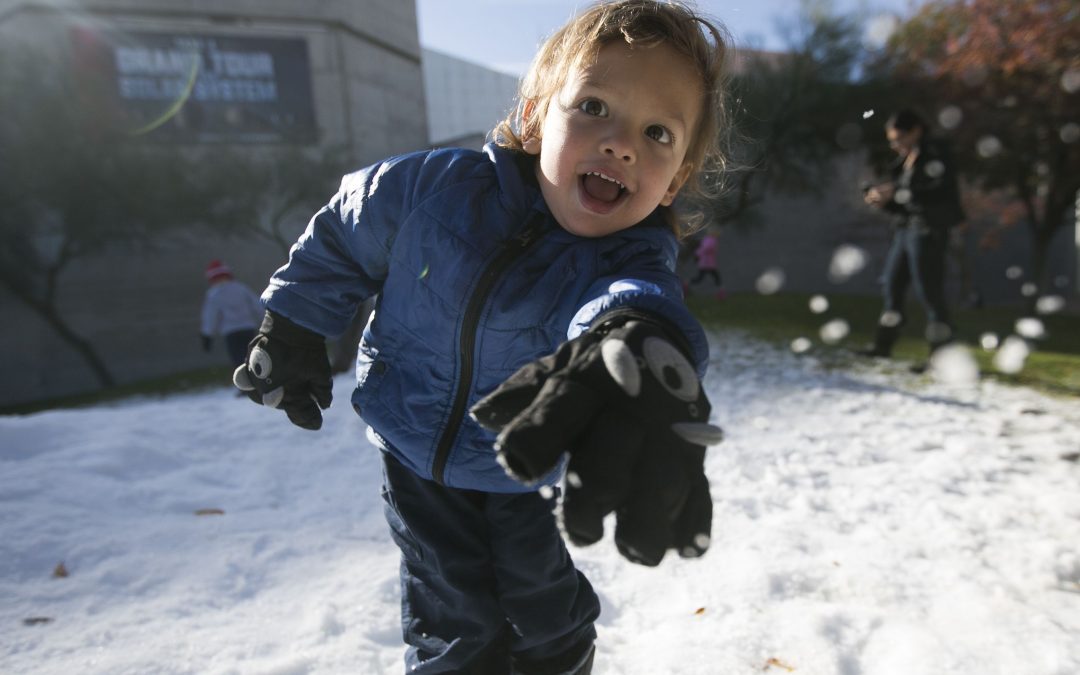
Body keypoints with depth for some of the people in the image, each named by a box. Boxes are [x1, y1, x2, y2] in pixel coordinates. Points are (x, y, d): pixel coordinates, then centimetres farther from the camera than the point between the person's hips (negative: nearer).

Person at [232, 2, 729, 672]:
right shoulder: (437, 185, -21)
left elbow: (635, 297, -51)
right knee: (453, 621, 9)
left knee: (547, 611, 16)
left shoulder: (634, 260, -25)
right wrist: (291, 331, 4)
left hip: (525, 467, 0)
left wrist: (642, 345, -75)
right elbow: (341, 239, -2)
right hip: (415, 452, 1)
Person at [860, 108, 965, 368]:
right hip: (906, 229, 9)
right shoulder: (906, 160, 16)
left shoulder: (935, 154, -8)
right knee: (892, 284, 13)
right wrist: (882, 200, -1)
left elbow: (934, 194, -21)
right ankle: (883, 345, 25)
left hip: (928, 231, -9)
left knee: (929, 292, -8)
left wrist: (894, 191, -20)